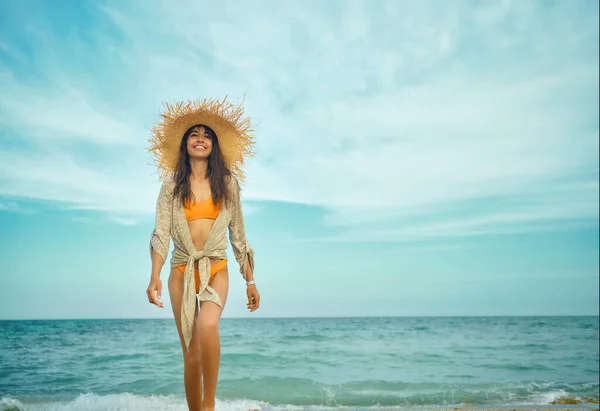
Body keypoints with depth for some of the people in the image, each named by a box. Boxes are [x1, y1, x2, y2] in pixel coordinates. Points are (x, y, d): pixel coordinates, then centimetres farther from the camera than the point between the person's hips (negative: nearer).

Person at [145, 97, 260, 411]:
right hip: (181, 270, 1)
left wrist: (250, 281, 8)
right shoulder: (172, 184, 6)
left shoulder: (227, 182, 8)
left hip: (216, 269, -1)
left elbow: (238, 235, 10)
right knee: (191, 355, 2)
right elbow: (161, 232, -3)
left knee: (207, 325, -31)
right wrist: (155, 277, -17)